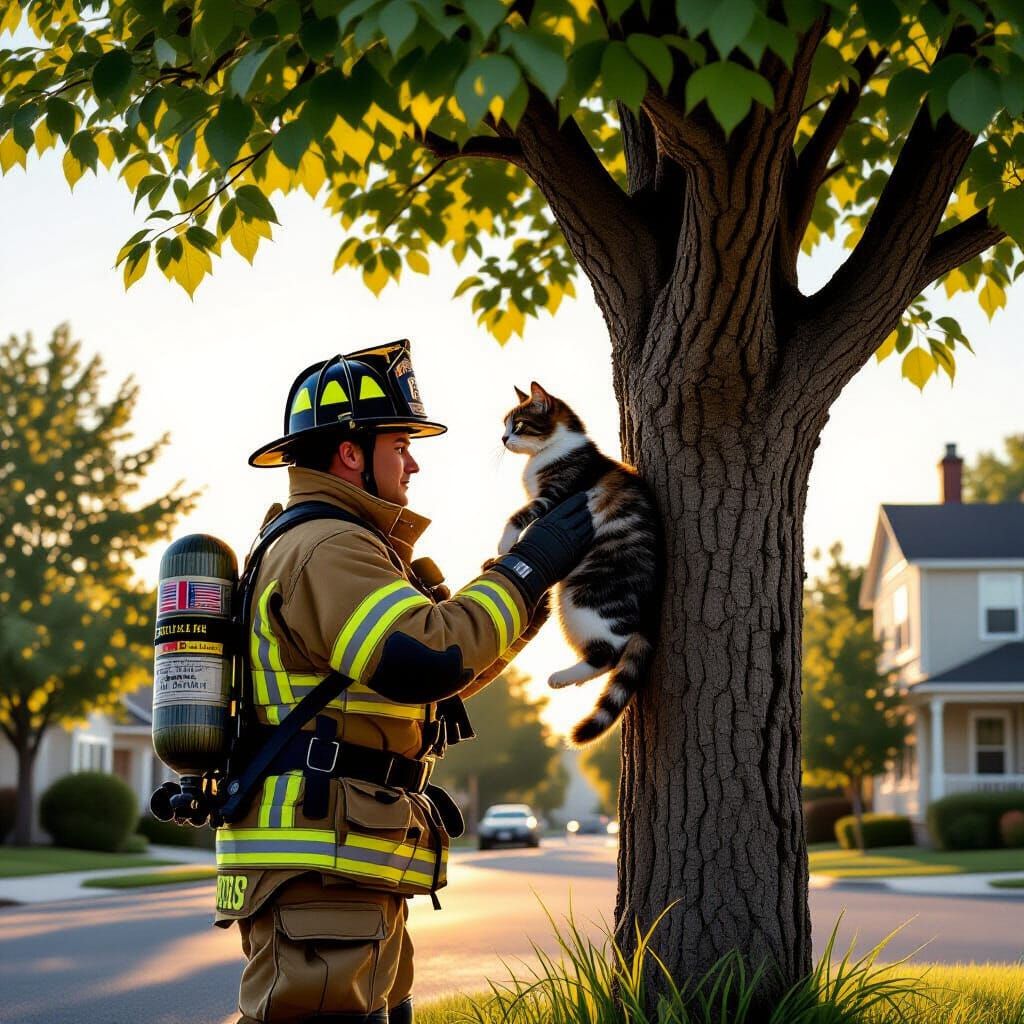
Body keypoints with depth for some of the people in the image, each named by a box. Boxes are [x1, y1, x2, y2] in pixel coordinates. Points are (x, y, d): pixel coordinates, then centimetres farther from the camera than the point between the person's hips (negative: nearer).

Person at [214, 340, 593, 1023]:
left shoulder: (329, 547, 25)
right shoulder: (326, 549, -11)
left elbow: (439, 675, 27)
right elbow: (427, 660, -26)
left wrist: (537, 571, 20)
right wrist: (526, 569, -14)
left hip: (349, 876, 11)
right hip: (320, 872, -11)